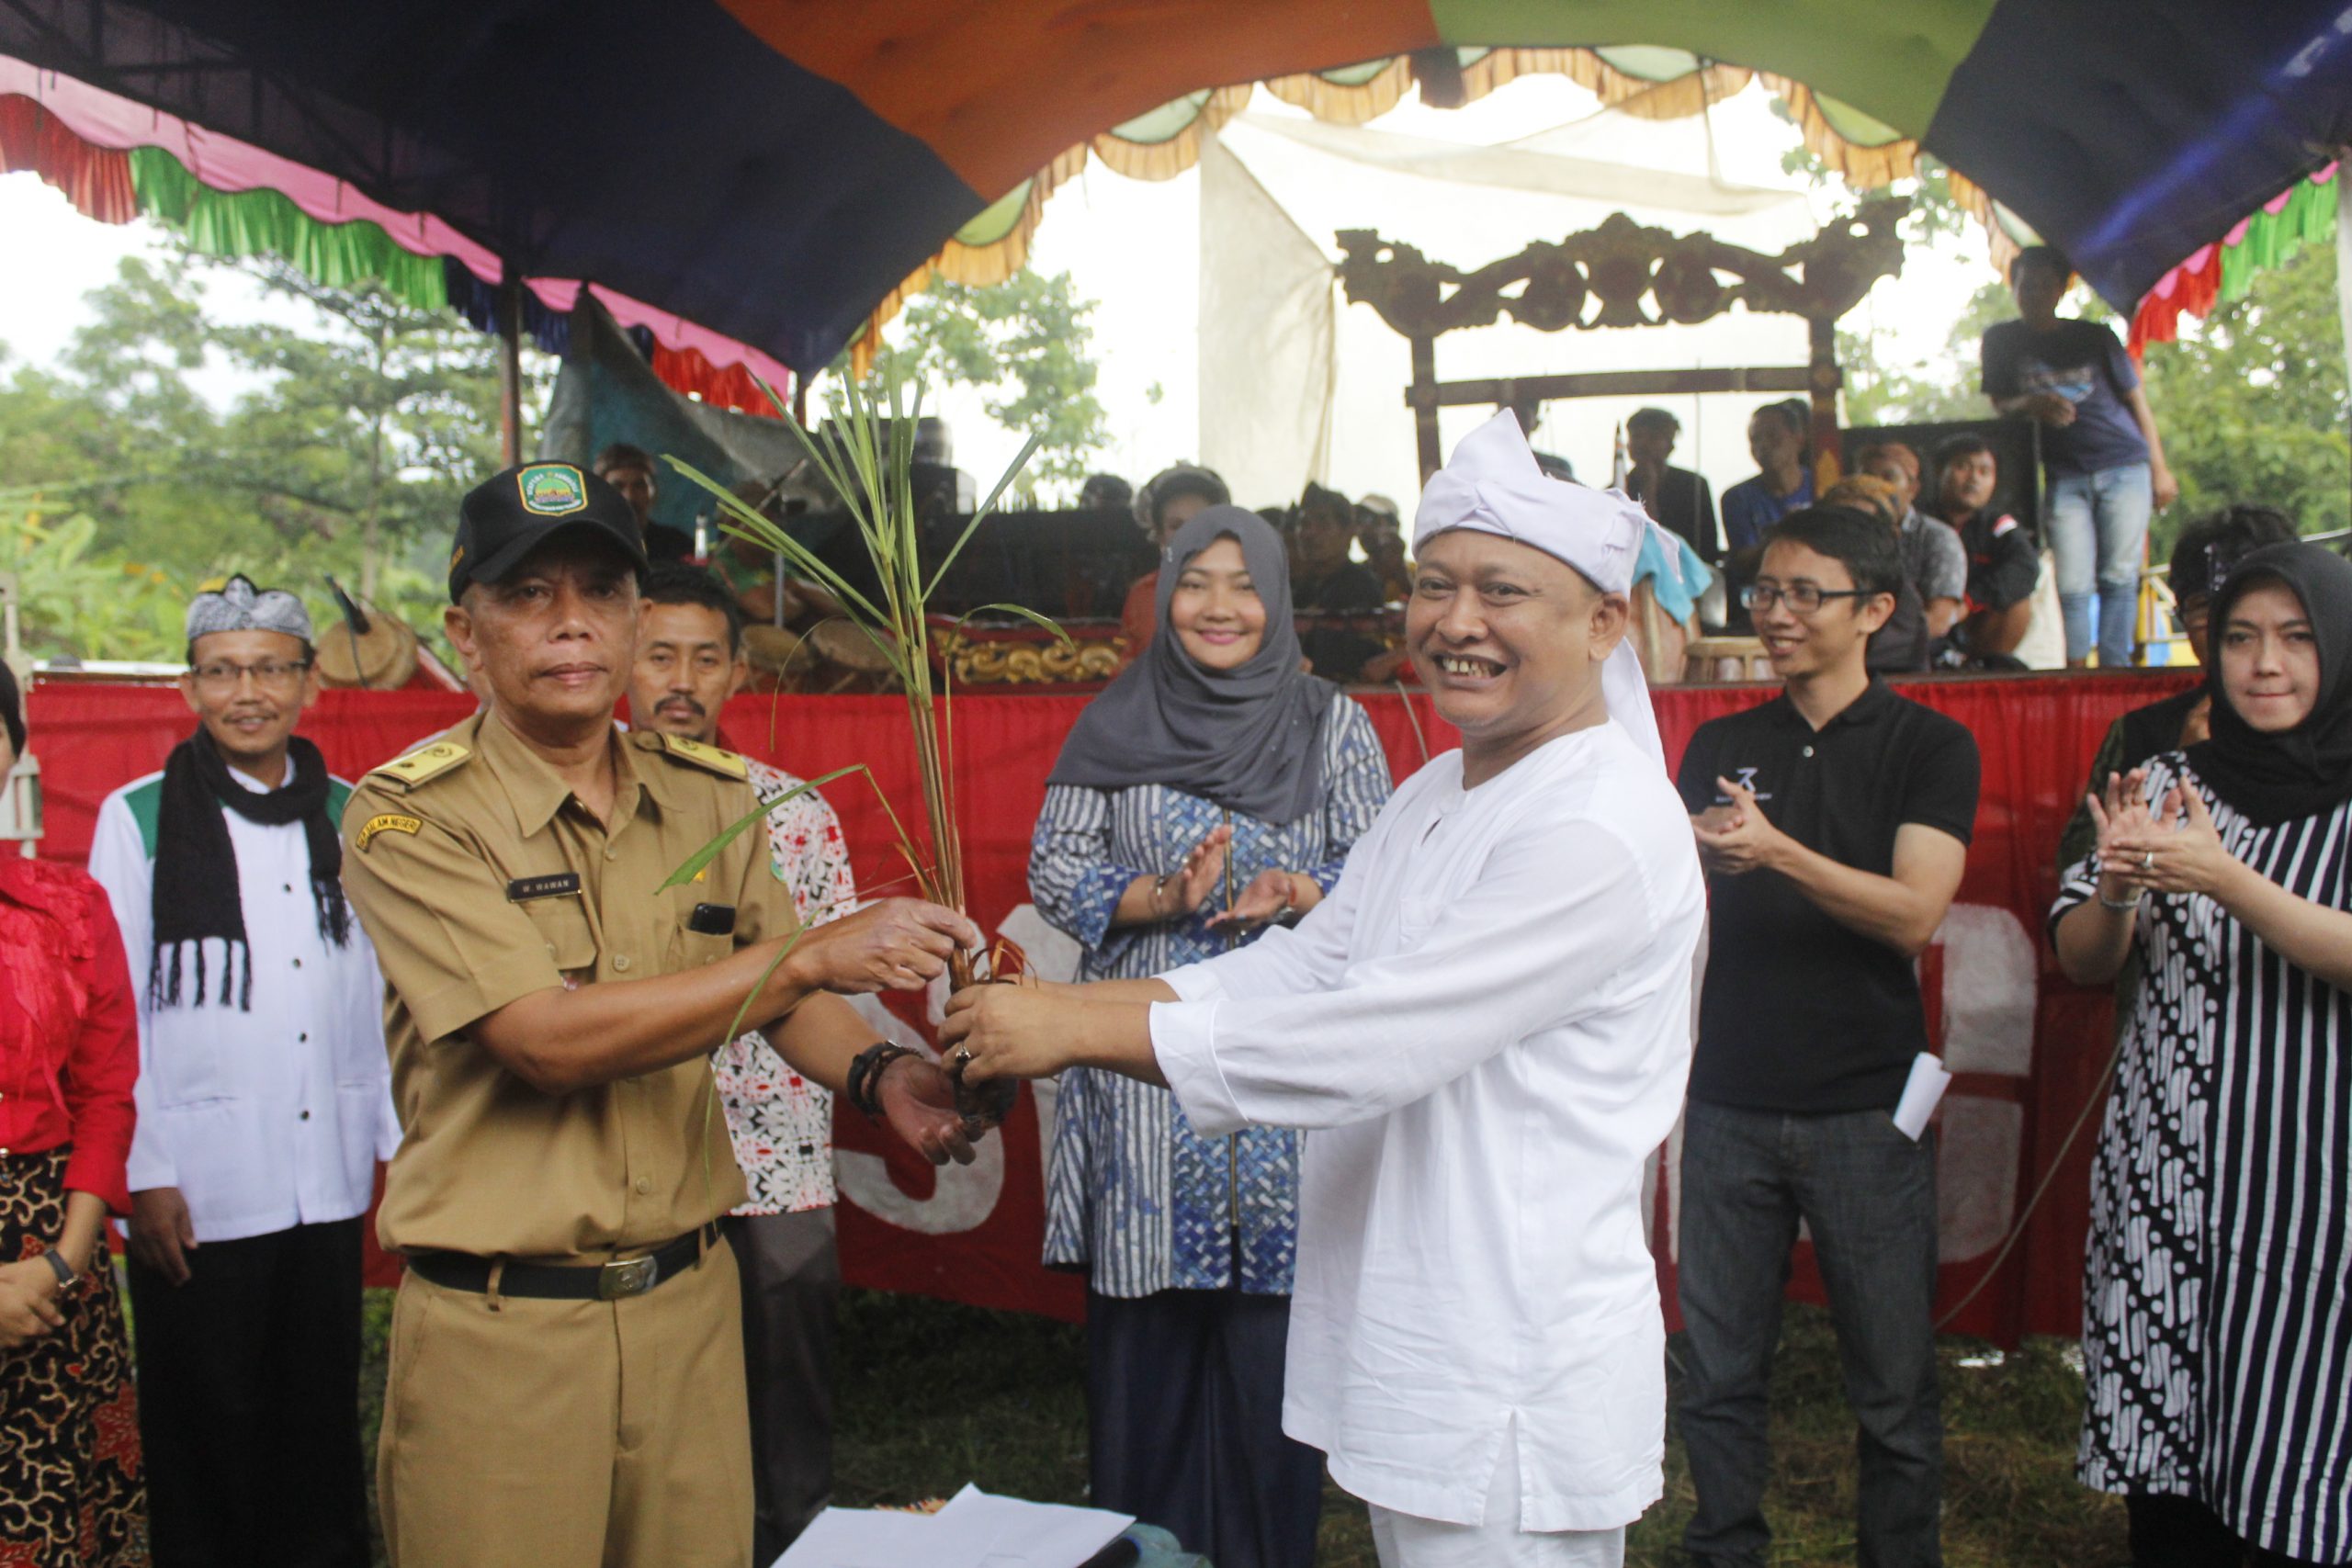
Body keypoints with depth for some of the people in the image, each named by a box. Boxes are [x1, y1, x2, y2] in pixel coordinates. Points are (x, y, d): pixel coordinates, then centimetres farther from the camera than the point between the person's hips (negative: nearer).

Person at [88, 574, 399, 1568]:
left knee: (324, 1421, 12)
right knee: (205, 1437, 8)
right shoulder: (139, 818, -3)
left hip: (326, 1178, 3)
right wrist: (142, 1172, -6)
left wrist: (395, 1136, 10)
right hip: (199, 1187, -3)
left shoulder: (348, 817, 6)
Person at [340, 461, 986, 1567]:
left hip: (690, 1298, 4)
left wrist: (878, 1076, -8)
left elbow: (780, 995, 13)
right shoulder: (411, 815, -11)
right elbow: (549, 1040, -22)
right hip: (500, 1328, -4)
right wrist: (809, 956, -26)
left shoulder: (712, 795, 4)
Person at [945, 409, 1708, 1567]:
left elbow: (1369, 1041, -26)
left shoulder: (1604, 830, -21)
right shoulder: (1435, 794, 10)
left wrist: (1075, 1031, -21)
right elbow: (1299, 969, 4)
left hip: (1513, 1401, -9)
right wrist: (1041, 1008, -9)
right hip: (1408, 1356, 9)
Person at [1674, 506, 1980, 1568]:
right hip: (1729, 1104, 3)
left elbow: (1914, 914, -12)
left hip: (1867, 1110, -2)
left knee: (1893, 1387, 4)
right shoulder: (1720, 746, 12)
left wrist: (1775, 851, -25)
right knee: (1719, 1373, 8)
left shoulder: (1929, 746, 1)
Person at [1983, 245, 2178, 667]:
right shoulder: (2001, 340, 9)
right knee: (2073, 585, -7)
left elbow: (2137, 400, 12)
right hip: (2063, 477, -1)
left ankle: (2114, 670, 0)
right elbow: (1999, 404, 9)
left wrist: (2159, 469, 8)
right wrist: (2031, 404, -15)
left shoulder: (2095, 336, 9)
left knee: (2119, 577, -3)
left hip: (2125, 469, 1)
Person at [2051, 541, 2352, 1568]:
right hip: (2165, 1174, 2)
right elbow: (2080, 963, 6)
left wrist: (2225, 880, -25)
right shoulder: (2169, 785, 7)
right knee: (2166, 1464, 7)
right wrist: (2116, 886, -14)